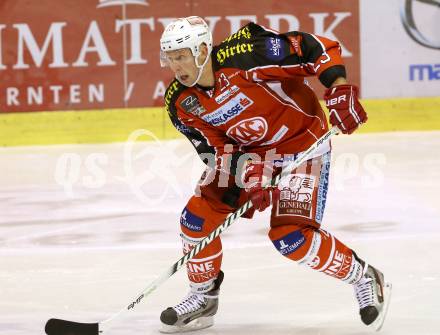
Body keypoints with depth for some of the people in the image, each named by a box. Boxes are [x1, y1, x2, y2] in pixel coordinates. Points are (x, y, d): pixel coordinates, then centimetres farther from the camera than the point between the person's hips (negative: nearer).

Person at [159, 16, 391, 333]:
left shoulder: (242, 55, -30)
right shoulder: (180, 102, -10)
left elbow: (315, 47, -25)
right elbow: (216, 149, -8)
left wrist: (339, 89, -35)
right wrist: (246, 171, -27)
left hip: (301, 143, -6)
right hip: (247, 151, 6)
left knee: (292, 237, -17)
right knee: (198, 217, -3)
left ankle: (365, 280, 3)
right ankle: (204, 298, 18)